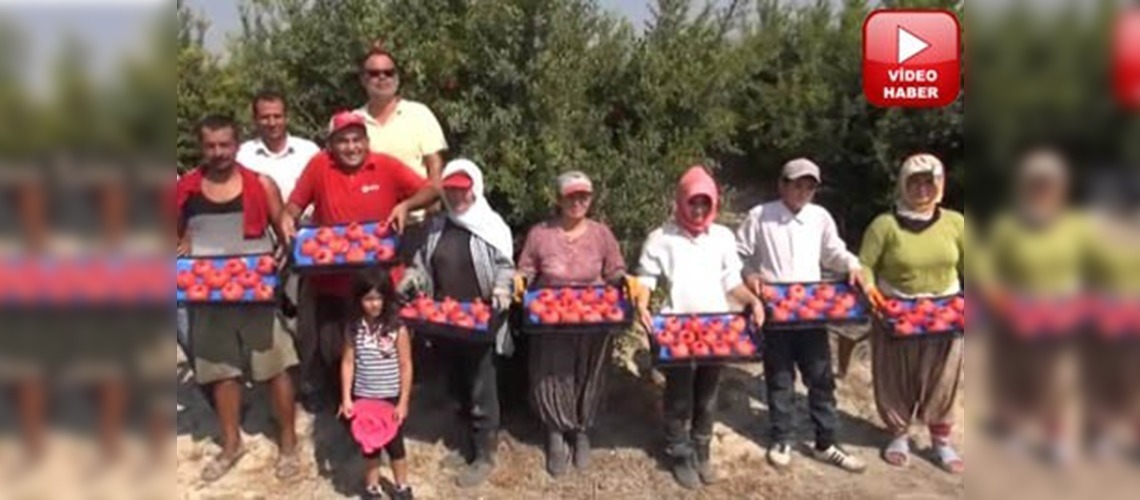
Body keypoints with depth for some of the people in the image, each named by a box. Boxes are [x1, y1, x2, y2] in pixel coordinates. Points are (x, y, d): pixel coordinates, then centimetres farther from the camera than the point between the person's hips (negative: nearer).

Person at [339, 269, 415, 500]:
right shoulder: (354, 329, -5)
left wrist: (403, 401, -9)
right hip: (363, 398, 2)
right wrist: (346, 398, -4)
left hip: (391, 398, -2)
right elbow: (348, 363, 0)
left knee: (395, 444, 11)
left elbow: (406, 366, -8)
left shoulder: (397, 329, -13)